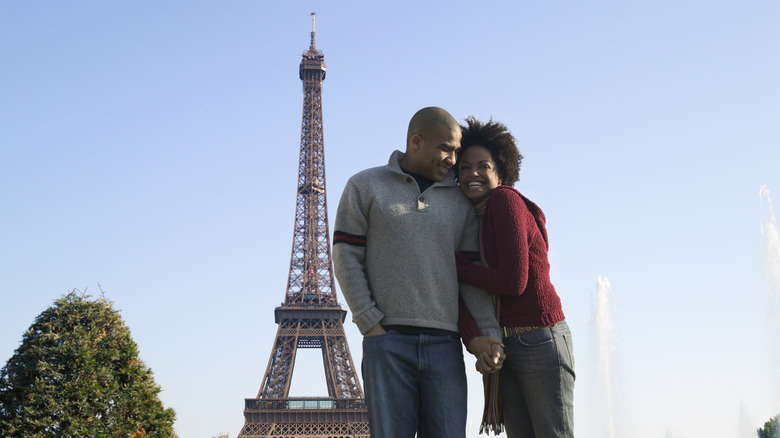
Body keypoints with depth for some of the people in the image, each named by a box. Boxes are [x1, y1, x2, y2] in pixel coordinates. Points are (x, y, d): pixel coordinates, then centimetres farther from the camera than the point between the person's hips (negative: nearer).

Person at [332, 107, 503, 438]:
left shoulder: (460, 201, 15)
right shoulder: (365, 186, 8)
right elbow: (346, 258, 2)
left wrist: (490, 332, -2)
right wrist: (371, 325, -6)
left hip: (444, 344, 3)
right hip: (388, 341, -2)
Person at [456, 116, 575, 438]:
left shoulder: (506, 200, -9)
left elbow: (514, 281, -16)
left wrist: (455, 265, -8)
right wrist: (474, 339, -13)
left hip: (539, 340, -7)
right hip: (501, 347, 7)